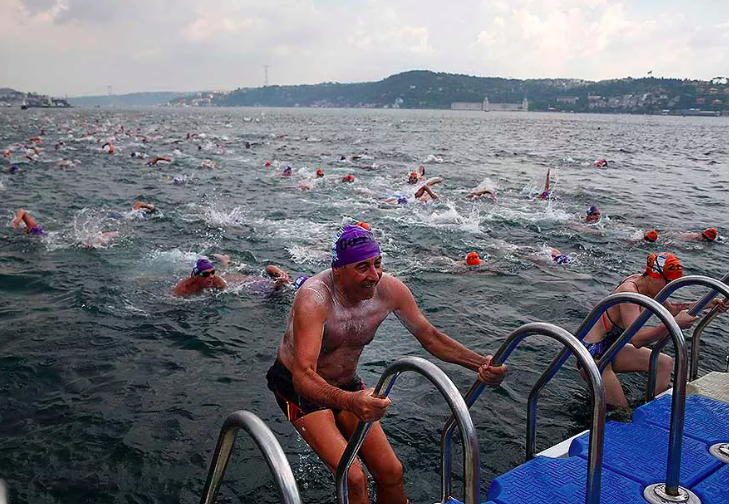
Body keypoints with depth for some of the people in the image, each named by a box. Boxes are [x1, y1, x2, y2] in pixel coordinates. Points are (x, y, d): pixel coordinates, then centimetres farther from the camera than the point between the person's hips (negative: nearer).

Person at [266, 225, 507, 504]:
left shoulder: (390, 290, -18)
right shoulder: (314, 298, -35)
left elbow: (430, 337, -5)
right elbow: (303, 377, -44)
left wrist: (480, 363, -20)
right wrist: (350, 402, -63)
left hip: (347, 386, 5)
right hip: (300, 387, -5)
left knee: (391, 472, 3)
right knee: (353, 478, -18)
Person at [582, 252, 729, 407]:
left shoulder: (642, 282, 1)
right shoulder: (628, 290, -26)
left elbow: (672, 309, 19)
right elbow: (637, 339, -36)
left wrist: (708, 305, 10)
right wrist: (674, 324, -40)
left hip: (611, 348, 10)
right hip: (594, 355, -10)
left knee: (665, 363, 8)